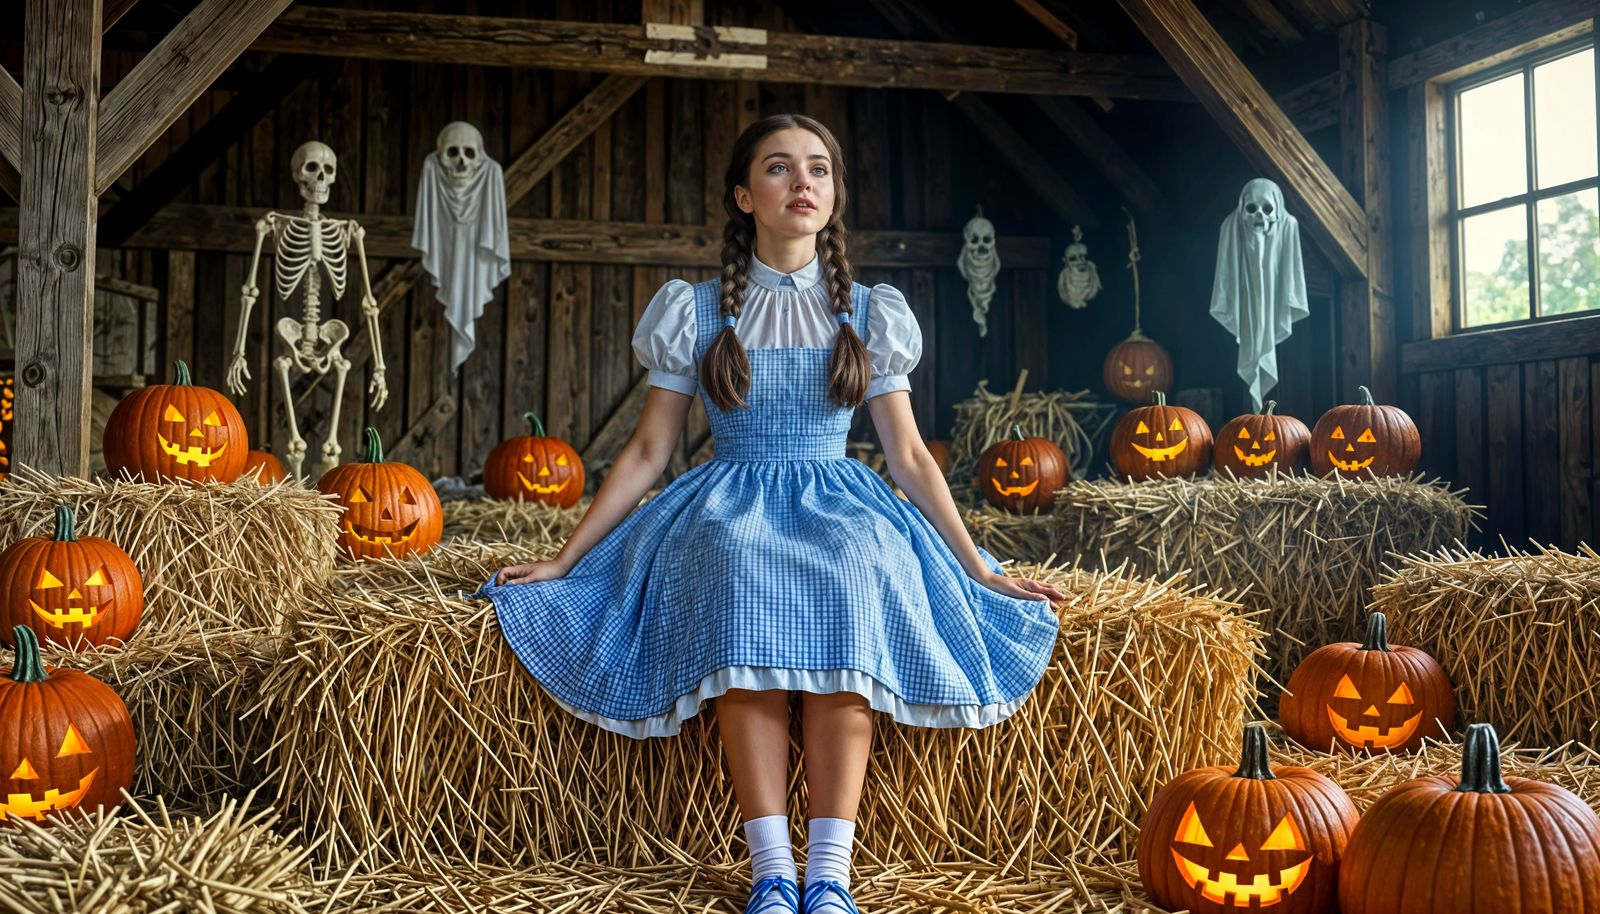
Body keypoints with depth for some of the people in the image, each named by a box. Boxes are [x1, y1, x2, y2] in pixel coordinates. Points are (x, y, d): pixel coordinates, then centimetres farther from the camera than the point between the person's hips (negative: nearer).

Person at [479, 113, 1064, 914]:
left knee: (849, 584, -36)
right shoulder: (698, 313, 7)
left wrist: (978, 569, 3)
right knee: (742, 582, -37)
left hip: (838, 503, 1)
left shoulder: (868, 315, 10)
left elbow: (908, 455, 9)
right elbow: (647, 451, 9)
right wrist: (563, 559, 5)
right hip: (729, 508, 0)